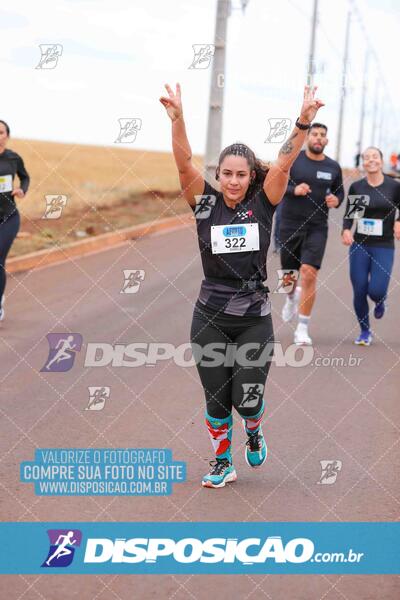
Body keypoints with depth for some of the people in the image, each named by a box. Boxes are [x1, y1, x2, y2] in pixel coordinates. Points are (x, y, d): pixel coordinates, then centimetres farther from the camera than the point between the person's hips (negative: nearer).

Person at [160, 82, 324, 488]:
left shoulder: (262, 204, -1)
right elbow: (184, 164, -15)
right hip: (210, 317, 1)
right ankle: (222, 463, 27)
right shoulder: (205, 203, -2)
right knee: (216, 397, 6)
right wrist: (177, 119, -31)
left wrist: (304, 121, -27)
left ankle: (254, 433, 33)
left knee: (247, 398, -3)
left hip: (254, 316, 0)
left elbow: (284, 164, -13)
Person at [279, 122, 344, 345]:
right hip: (290, 225, 0)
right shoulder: (292, 159, -3)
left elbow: (339, 192, 17)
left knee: (309, 274, -16)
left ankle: (303, 329, -7)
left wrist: (336, 200, -6)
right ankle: (292, 298, 50)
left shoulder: (333, 167, 4)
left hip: (317, 228, 0)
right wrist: (294, 190, -21)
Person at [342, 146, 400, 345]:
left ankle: (380, 302, 27)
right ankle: (365, 332, 20)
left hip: (384, 247, -2)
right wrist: (346, 230, -11)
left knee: (376, 291, -12)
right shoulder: (356, 187, 1)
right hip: (359, 246, 2)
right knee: (359, 291, -1)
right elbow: (349, 215, 8)